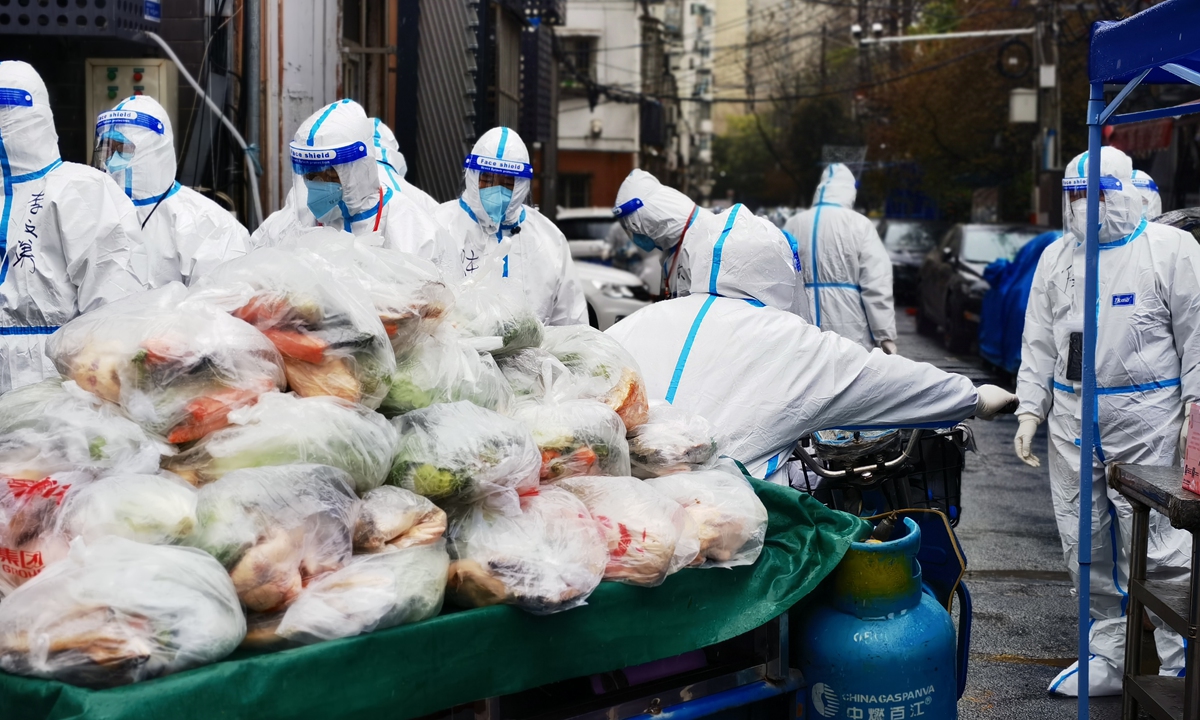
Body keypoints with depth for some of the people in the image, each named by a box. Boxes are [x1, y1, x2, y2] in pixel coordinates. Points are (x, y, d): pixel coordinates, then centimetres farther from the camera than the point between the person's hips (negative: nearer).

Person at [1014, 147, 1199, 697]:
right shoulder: (1057, 256, 13)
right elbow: (1038, 342, 16)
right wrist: (1030, 411, 10)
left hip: (1146, 421, -5)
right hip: (1072, 419, 5)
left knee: (1153, 546, -7)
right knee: (1086, 547, 9)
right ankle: (1110, 657, 21)